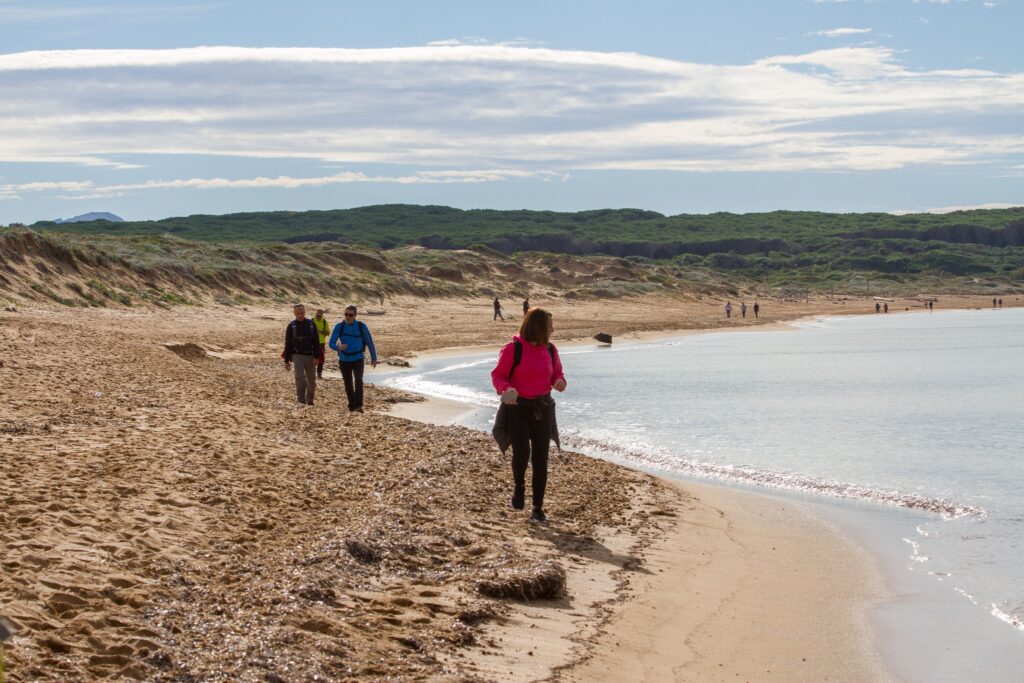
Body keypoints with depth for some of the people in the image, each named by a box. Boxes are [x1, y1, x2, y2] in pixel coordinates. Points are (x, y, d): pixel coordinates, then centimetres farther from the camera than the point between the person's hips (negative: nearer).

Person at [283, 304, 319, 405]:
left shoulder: (311, 324, 2)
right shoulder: (291, 326, 1)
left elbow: (316, 342, 1)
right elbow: (288, 344, 5)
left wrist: (316, 357, -8)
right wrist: (286, 360, 3)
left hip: (310, 356, 1)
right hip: (297, 355, -1)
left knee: (311, 380, 9)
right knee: (300, 377, -18)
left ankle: (310, 400, 26)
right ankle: (301, 401, -15)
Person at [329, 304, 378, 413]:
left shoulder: (361, 326, -5)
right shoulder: (339, 327, -4)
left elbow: (369, 342, 5)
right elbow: (331, 343, -6)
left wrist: (374, 358, 7)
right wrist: (338, 347, -29)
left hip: (358, 359, -2)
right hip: (344, 360, 2)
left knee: (358, 380, -22)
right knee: (348, 384, 9)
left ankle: (358, 406, -31)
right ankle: (351, 407, 23)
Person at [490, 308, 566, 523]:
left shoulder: (549, 349, 2)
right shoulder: (513, 348, -12)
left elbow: (557, 374, 14)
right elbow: (498, 376, -8)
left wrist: (560, 382, -11)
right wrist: (506, 390, -30)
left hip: (542, 407, 4)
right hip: (517, 407, -4)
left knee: (540, 459, -1)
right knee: (521, 452, -22)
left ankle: (538, 509, 7)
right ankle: (519, 486, 11)